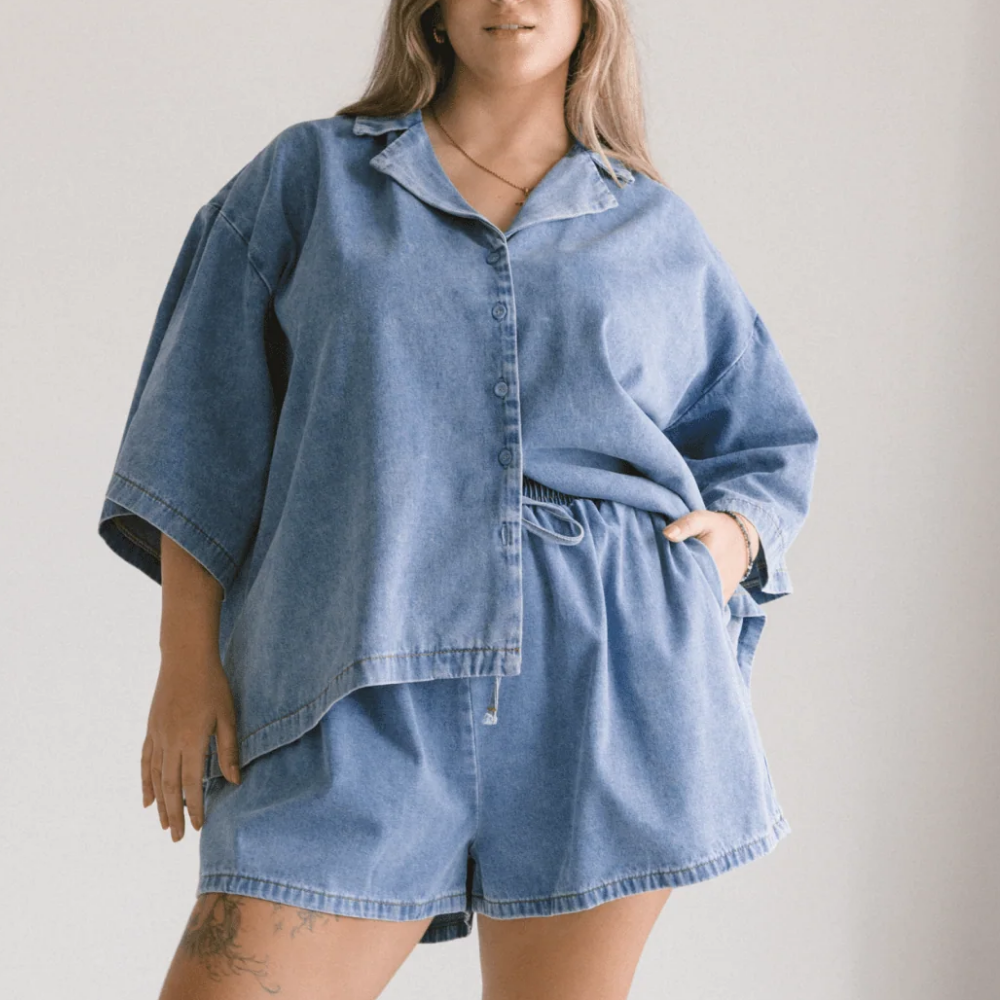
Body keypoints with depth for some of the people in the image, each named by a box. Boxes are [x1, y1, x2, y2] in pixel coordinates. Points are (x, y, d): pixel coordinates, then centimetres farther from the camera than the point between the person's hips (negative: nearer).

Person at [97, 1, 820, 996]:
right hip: (363, 689, -1)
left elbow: (769, 445, 25)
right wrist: (188, 657, 1)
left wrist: (733, 536, 3)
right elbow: (205, 430, 9)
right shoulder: (309, 176, 13)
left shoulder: (657, 229, 16)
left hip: (605, 682, 1)